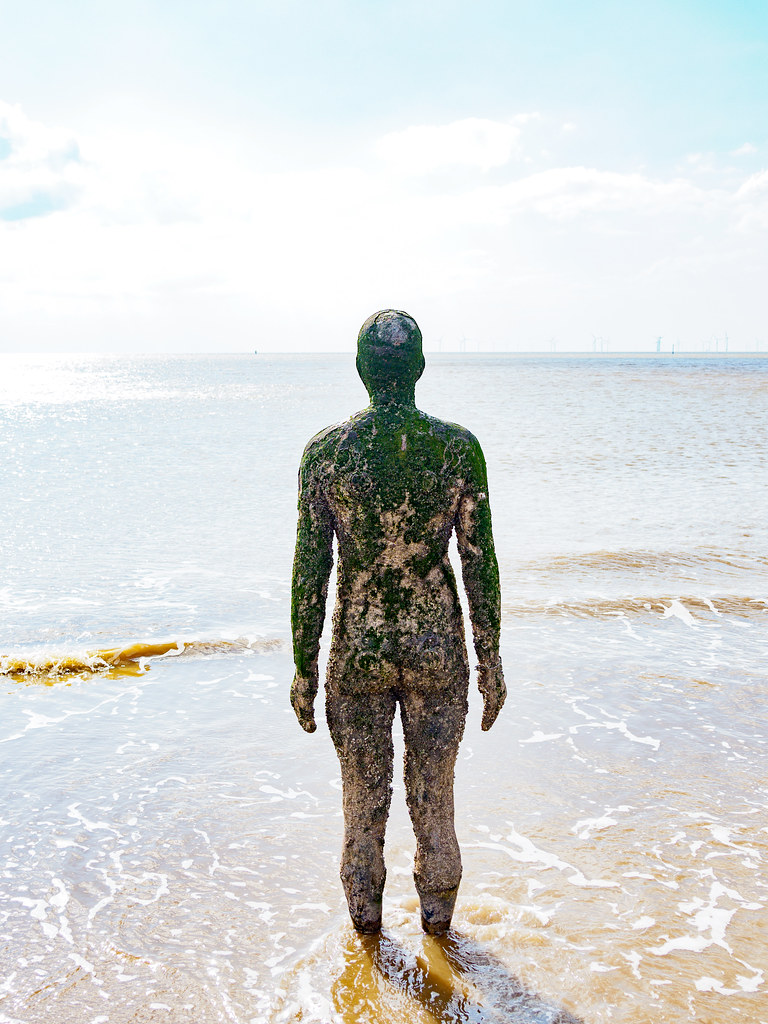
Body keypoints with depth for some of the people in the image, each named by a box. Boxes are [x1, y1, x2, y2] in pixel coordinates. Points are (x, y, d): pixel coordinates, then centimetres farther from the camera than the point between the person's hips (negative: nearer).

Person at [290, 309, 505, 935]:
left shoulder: (325, 450, -9)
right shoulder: (459, 448, -9)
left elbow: (311, 570, -7)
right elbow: (481, 561, -6)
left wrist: (305, 669, 2)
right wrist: (490, 660, 5)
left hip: (358, 649, 0)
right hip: (437, 648, 0)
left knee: (364, 798, 17)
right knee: (434, 795, 17)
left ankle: (366, 919, 36)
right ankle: (437, 918, 36)